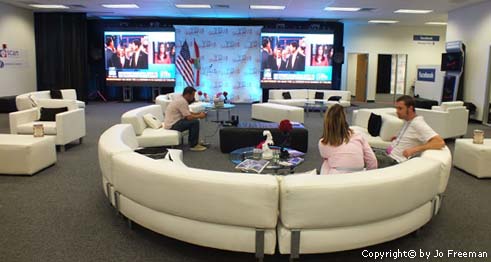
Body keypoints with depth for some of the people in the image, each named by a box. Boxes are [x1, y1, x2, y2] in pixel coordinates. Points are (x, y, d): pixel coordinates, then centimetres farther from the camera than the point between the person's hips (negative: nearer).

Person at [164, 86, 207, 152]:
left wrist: (199, 113, 9)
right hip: (172, 125, -11)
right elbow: (188, 117, -21)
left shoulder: (181, 99, 11)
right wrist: (199, 116, -5)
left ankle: (191, 141, 21)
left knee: (192, 120, 17)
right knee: (195, 122, -17)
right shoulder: (182, 102, -20)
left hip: (172, 122, 11)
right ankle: (193, 145, -7)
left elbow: (188, 113, 21)